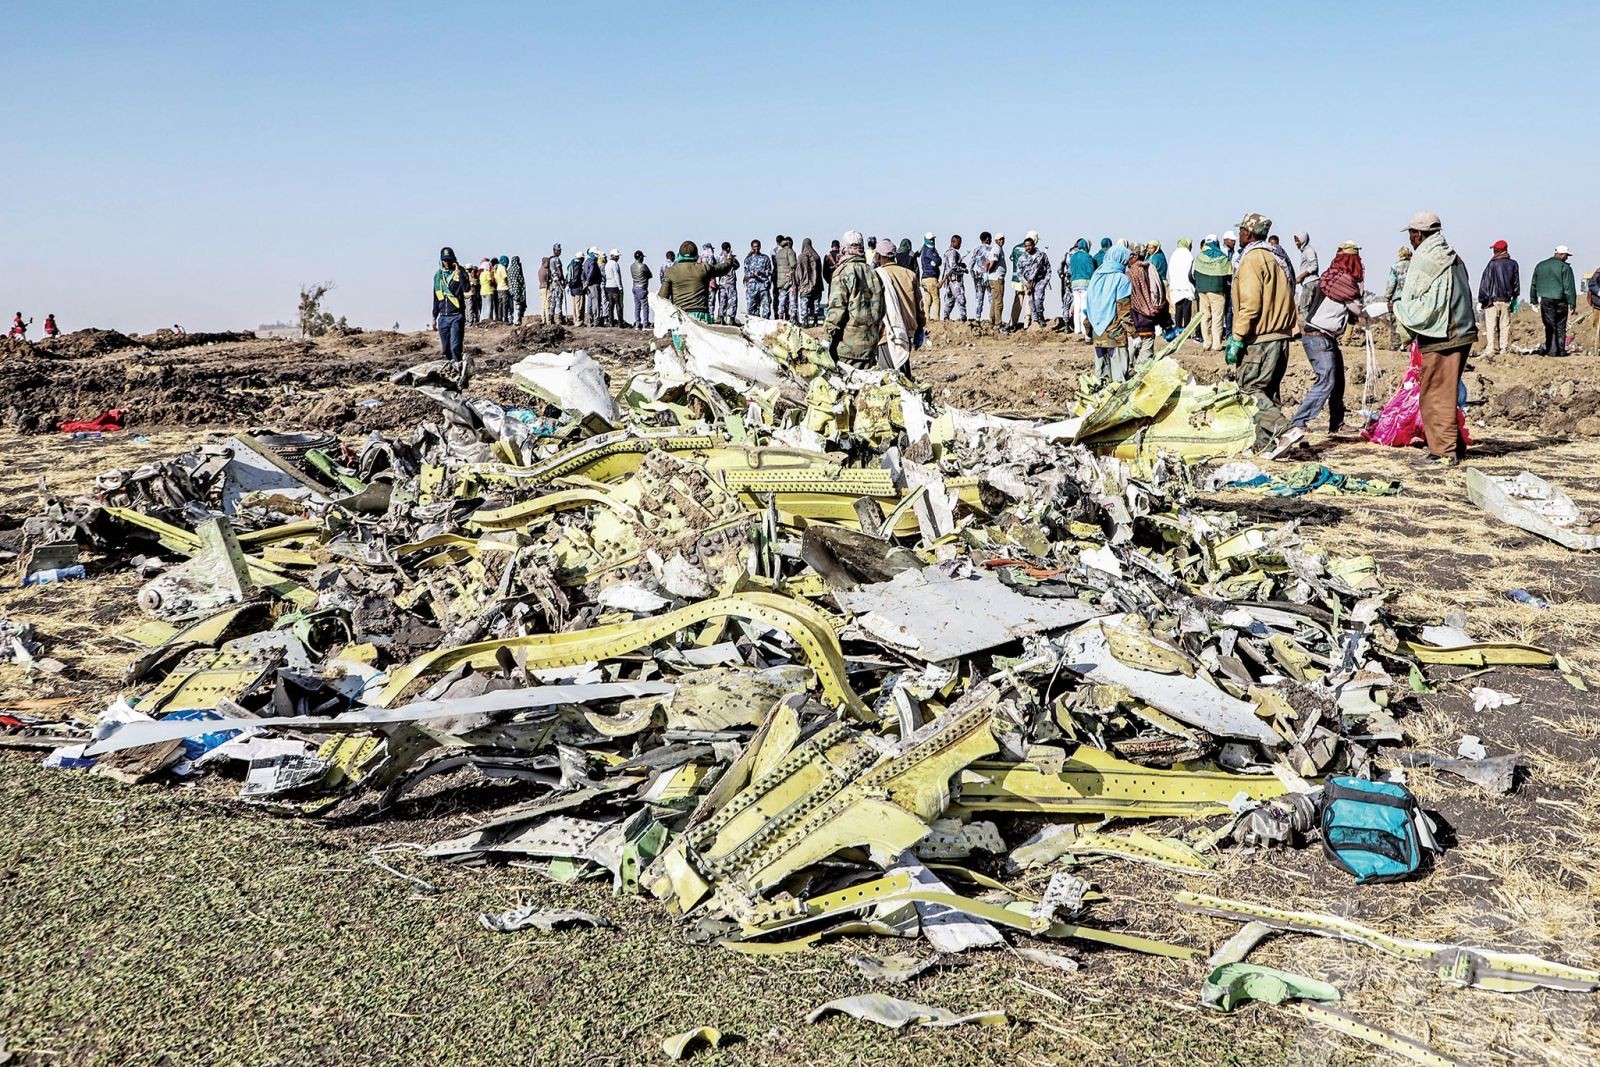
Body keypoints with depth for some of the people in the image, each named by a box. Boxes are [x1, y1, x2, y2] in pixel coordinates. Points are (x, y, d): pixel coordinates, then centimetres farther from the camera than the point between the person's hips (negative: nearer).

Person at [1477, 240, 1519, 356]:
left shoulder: (1492, 264, -9)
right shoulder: (1513, 264, 6)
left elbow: (1485, 283, -9)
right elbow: (1516, 282, 15)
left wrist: (1481, 300, -5)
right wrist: (1515, 297, 26)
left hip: (1492, 300, -4)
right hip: (1506, 299, 4)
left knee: (1491, 326, -3)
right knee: (1505, 325, 8)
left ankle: (1490, 349, -7)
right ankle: (1504, 349, 8)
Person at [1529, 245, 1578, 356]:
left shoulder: (1540, 266, 10)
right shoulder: (1564, 267, -6)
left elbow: (1533, 285, 16)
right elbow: (1569, 287, -9)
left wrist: (1534, 300, 23)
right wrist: (1572, 303, -5)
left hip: (1545, 301, 3)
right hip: (1560, 301, -3)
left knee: (1550, 326, 4)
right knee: (1560, 327, 6)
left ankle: (1552, 350, -1)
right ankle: (1561, 350, 8)